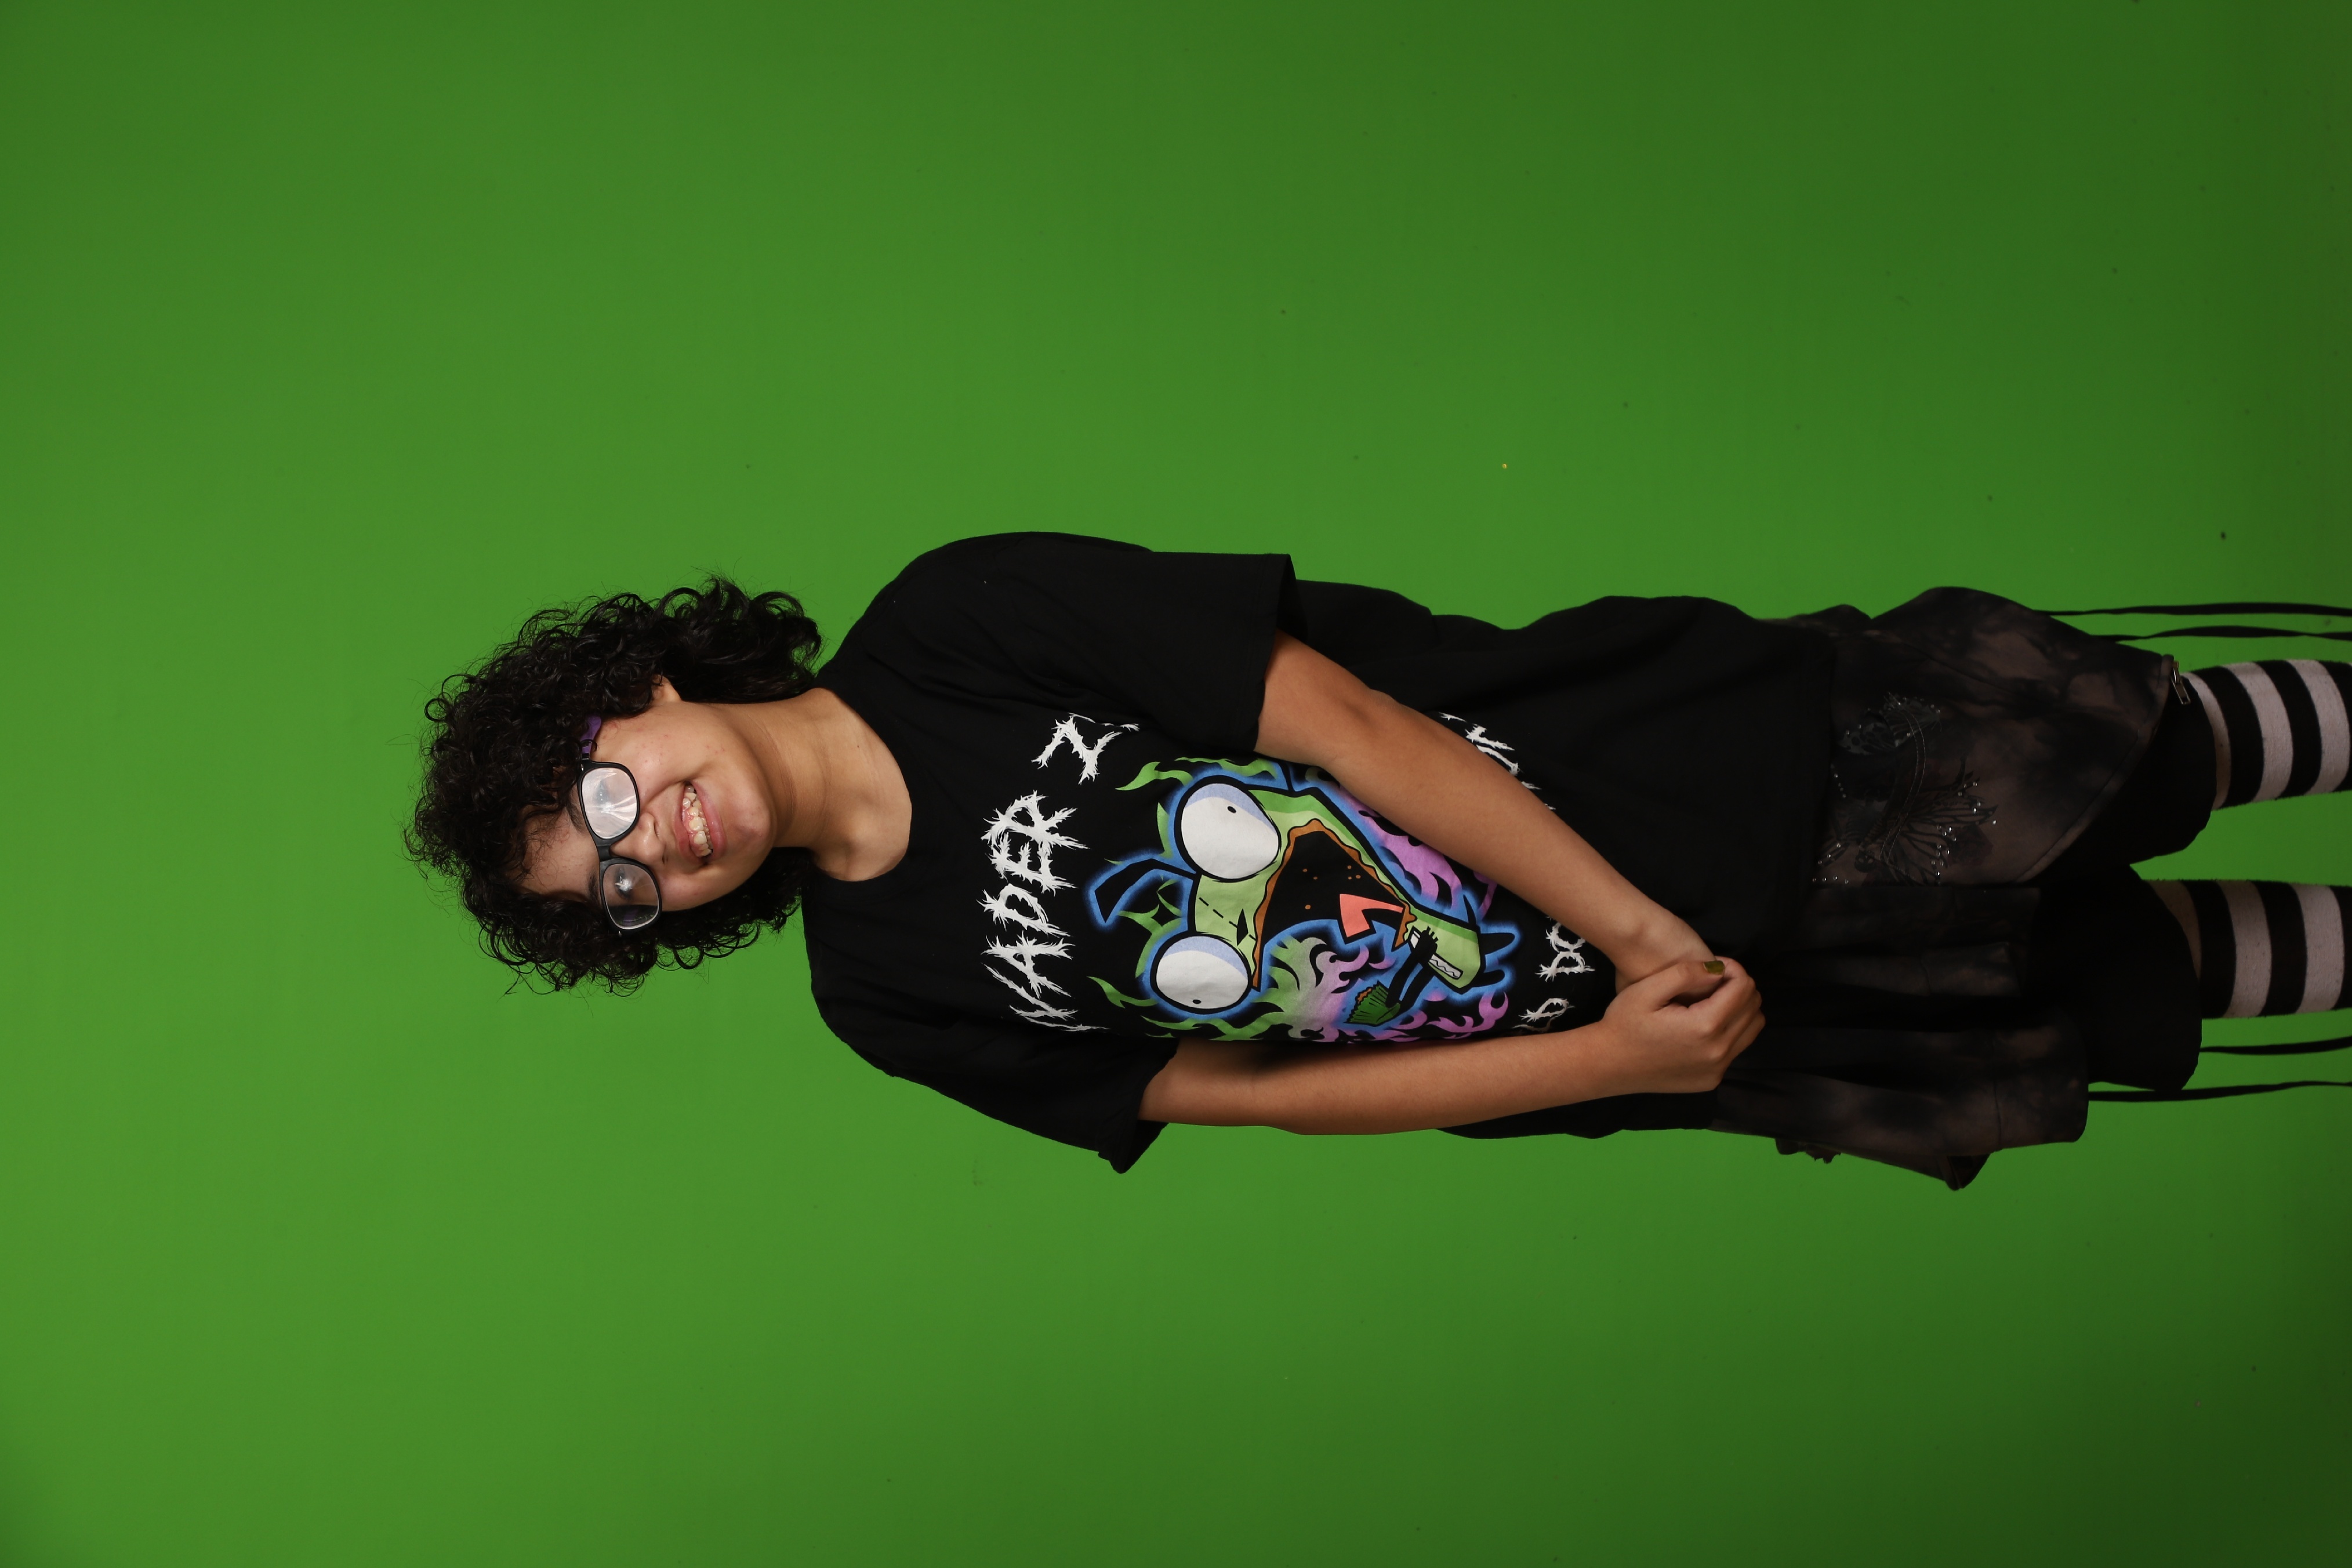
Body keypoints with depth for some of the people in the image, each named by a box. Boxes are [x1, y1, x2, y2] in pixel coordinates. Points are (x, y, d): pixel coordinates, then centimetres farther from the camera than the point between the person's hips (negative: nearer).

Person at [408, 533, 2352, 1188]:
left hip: (1690, 778, -1)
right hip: (1580, 1030, 1)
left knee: (2074, 764, 3)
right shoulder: (894, 991, -6)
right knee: (2081, 1009, 3)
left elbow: (1341, 716, -16)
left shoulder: (960, 621, -14)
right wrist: (1613, 1054, -14)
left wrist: (1640, 930, -20)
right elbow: (1231, 1089, -6)